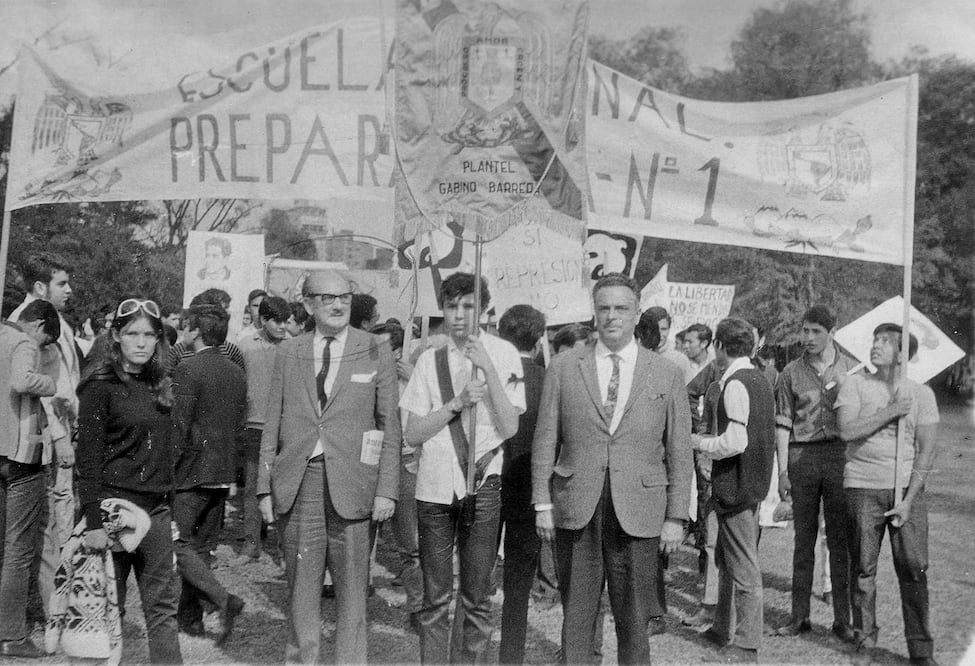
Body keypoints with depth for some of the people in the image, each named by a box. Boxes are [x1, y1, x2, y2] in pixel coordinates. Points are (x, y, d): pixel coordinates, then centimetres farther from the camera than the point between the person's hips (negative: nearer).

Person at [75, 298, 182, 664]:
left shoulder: (161, 386, 10)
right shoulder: (100, 386, -7)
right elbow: (88, 458, -10)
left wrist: (170, 502, 9)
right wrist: (93, 522, -15)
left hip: (157, 509, 5)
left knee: (163, 606, 6)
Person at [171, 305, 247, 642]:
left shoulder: (188, 369, -13)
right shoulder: (238, 373, 8)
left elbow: (179, 425, -16)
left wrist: (170, 468, -5)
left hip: (191, 470, -7)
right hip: (224, 472, 7)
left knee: (179, 544, 1)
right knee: (200, 546, 15)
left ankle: (224, 600, -12)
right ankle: (190, 616, 22)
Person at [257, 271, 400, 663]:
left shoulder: (375, 352, 3)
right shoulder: (288, 353, 9)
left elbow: (390, 426, 2)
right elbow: (272, 425, 10)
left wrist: (387, 490, -6)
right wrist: (265, 487, 4)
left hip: (350, 484, -2)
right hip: (297, 484, 2)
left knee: (351, 587, 4)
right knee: (301, 586, 9)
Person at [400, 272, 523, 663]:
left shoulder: (503, 354, 0)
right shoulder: (430, 360, 6)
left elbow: (509, 428, -8)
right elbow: (412, 435, 2)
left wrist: (487, 368, -17)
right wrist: (457, 402, -11)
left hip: (482, 487, -1)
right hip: (434, 487, 2)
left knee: (477, 597, 6)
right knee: (435, 596, 9)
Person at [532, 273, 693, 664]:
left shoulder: (666, 375, 5)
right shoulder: (563, 368, 5)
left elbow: (679, 452, 5)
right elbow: (545, 439, 5)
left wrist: (676, 517, 1)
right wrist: (542, 503, 1)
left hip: (638, 515, 0)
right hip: (575, 513, 1)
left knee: (633, 621, 7)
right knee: (575, 616, 8)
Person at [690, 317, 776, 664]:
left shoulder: (735, 384, -19)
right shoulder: (760, 379, 10)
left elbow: (735, 442, -25)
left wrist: (701, 443, -11)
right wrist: (713, 439, 17)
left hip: (736, 485, -10)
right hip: (753, 480, 10)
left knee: (744, 568, 0)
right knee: (727, 560, 21)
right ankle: (724, 629, 33)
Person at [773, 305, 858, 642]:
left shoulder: (851, 368, 6)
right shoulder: (791, 373, 6)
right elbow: (783, 425, 5)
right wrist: (783, 471, 0)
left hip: (840, 453, 0)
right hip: (802, 456, 1)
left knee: (840, 540, 3)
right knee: (803, 539, 6)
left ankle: (842, 619, 11)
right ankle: (799, 616, 13)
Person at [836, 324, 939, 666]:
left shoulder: (921, 393, 5)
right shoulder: (855, 385, 4)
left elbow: (927, 450, 0)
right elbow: (847, 431, -10)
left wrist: (908, 499, -7)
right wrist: (890, 411, -13)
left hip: (906, 487, 0)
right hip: (862, 487, 0)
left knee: (913, 570, 1)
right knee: (863, 569, 4)